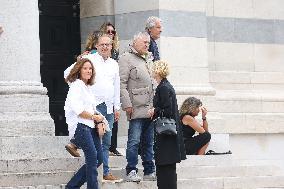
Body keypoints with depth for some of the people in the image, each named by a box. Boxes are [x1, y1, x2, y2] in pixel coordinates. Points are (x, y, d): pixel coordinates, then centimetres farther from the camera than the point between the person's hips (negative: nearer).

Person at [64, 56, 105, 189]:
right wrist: (94, 117, -8)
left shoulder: (88, 87, 22)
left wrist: (99, 124, 6)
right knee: (92, 156, -17)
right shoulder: (76, 85, -6)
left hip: (90, 127, 9)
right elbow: (77, 109, -17)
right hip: (79, 126, -9)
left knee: (98, 158, 5)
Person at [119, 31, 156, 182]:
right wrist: (127, 104, -17)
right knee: (134, 141, -7)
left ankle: (149, 172, 16)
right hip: (137, 108, -7)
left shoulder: (148, 59, 20)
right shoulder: (126, 58, -4)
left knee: (149, 141, 11)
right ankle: (131, 172, -4)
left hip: (151, 108, 7)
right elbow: (121, 84, -11)